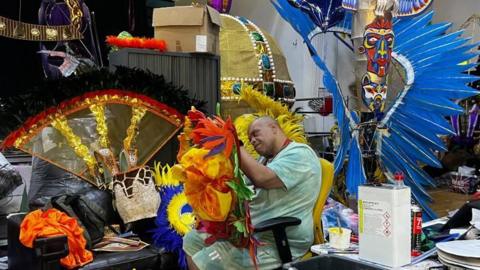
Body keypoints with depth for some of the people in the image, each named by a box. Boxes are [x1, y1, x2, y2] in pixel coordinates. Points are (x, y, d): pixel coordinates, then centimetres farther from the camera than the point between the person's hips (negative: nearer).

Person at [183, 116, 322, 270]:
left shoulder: (299, 154, -13)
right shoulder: (267, 158, 17)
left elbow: (261, 178, -28)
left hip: (277, 243, -10)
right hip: (250, 229, 10)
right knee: (191, 241, 13)